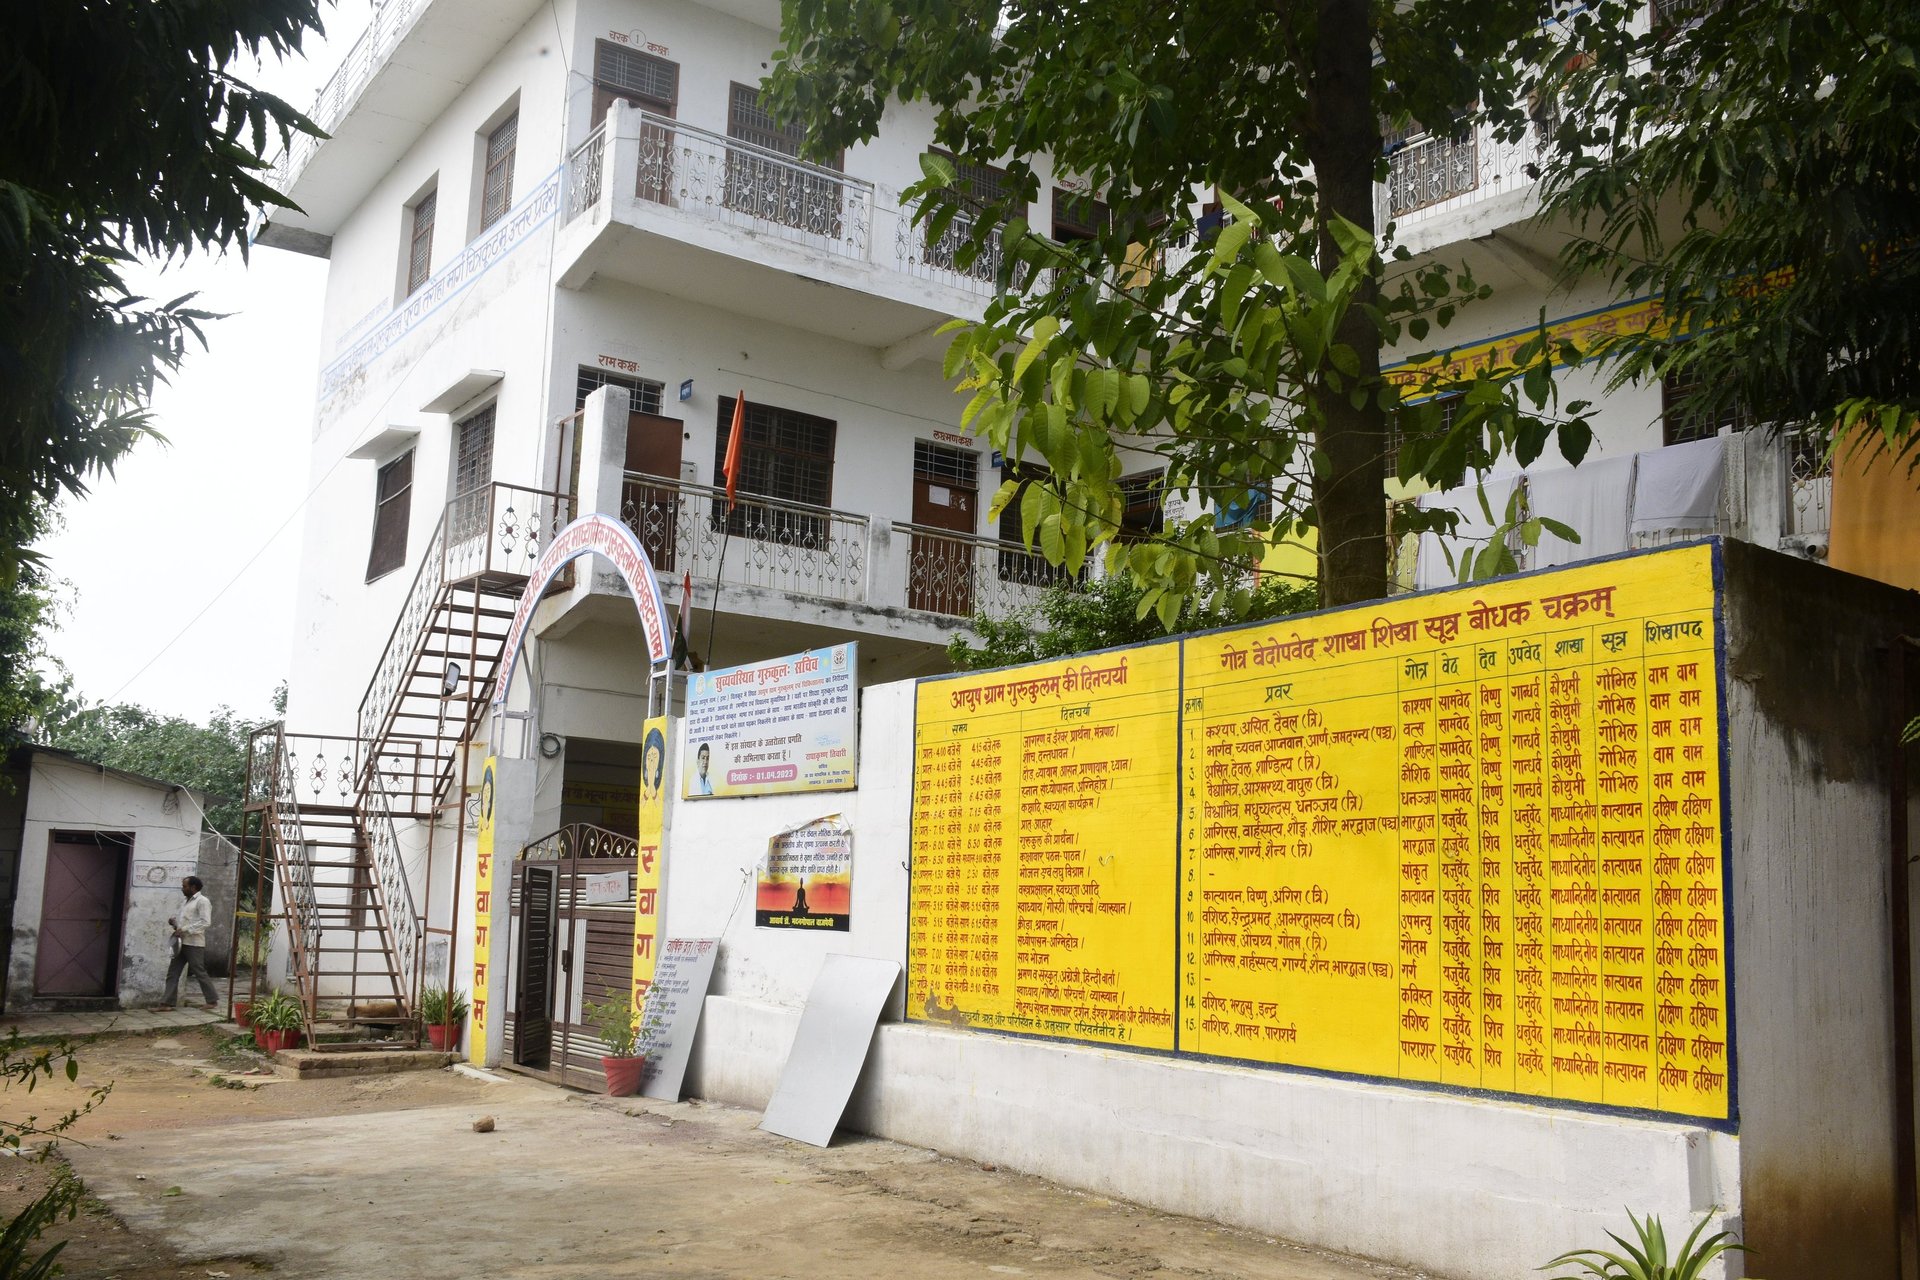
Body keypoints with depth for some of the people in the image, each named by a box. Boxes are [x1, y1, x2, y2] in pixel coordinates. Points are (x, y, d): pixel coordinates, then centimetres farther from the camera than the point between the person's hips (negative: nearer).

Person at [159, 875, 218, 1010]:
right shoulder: (188, 901, 19)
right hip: (182, 943, 9)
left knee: (199, 973, -3)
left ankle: (212, 1000, 8)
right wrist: (174, 921, 7)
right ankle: (167, 1003, 4)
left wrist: (184, 930, -22)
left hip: (194, 944, -9)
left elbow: (205, 922, -19)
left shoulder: (202, 901, -9)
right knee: (173, 973, 3)